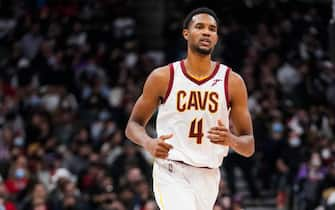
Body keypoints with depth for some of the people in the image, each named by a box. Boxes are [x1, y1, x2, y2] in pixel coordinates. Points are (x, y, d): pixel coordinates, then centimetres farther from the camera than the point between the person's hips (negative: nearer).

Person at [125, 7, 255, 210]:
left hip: (208, 177, 3)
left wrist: (230, 139, -21)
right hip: (171, 172, -3)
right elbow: (133, 124, 7)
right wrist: (149, 143, -16)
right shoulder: (163, 77, -2)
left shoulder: (232, 82, 1)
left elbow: (249, 146, 3)